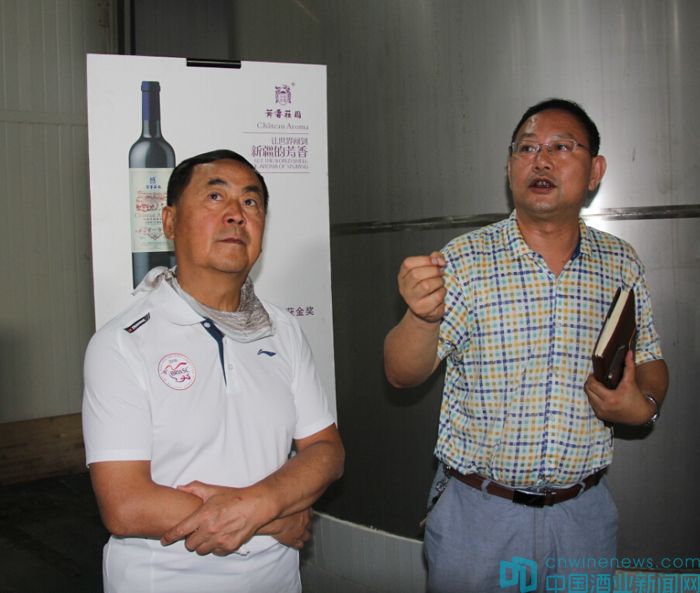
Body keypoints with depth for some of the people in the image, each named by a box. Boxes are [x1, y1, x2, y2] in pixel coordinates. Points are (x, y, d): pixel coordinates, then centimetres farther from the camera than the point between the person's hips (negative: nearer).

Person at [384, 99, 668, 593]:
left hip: (583, 514, 3)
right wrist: (423, 316, -35)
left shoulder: (621, 265, 1)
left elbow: (650, 362, 11)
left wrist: (643, 405, -12)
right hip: (478, 513, -2)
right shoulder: (464, 260, -9)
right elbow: (403, 374, -15)